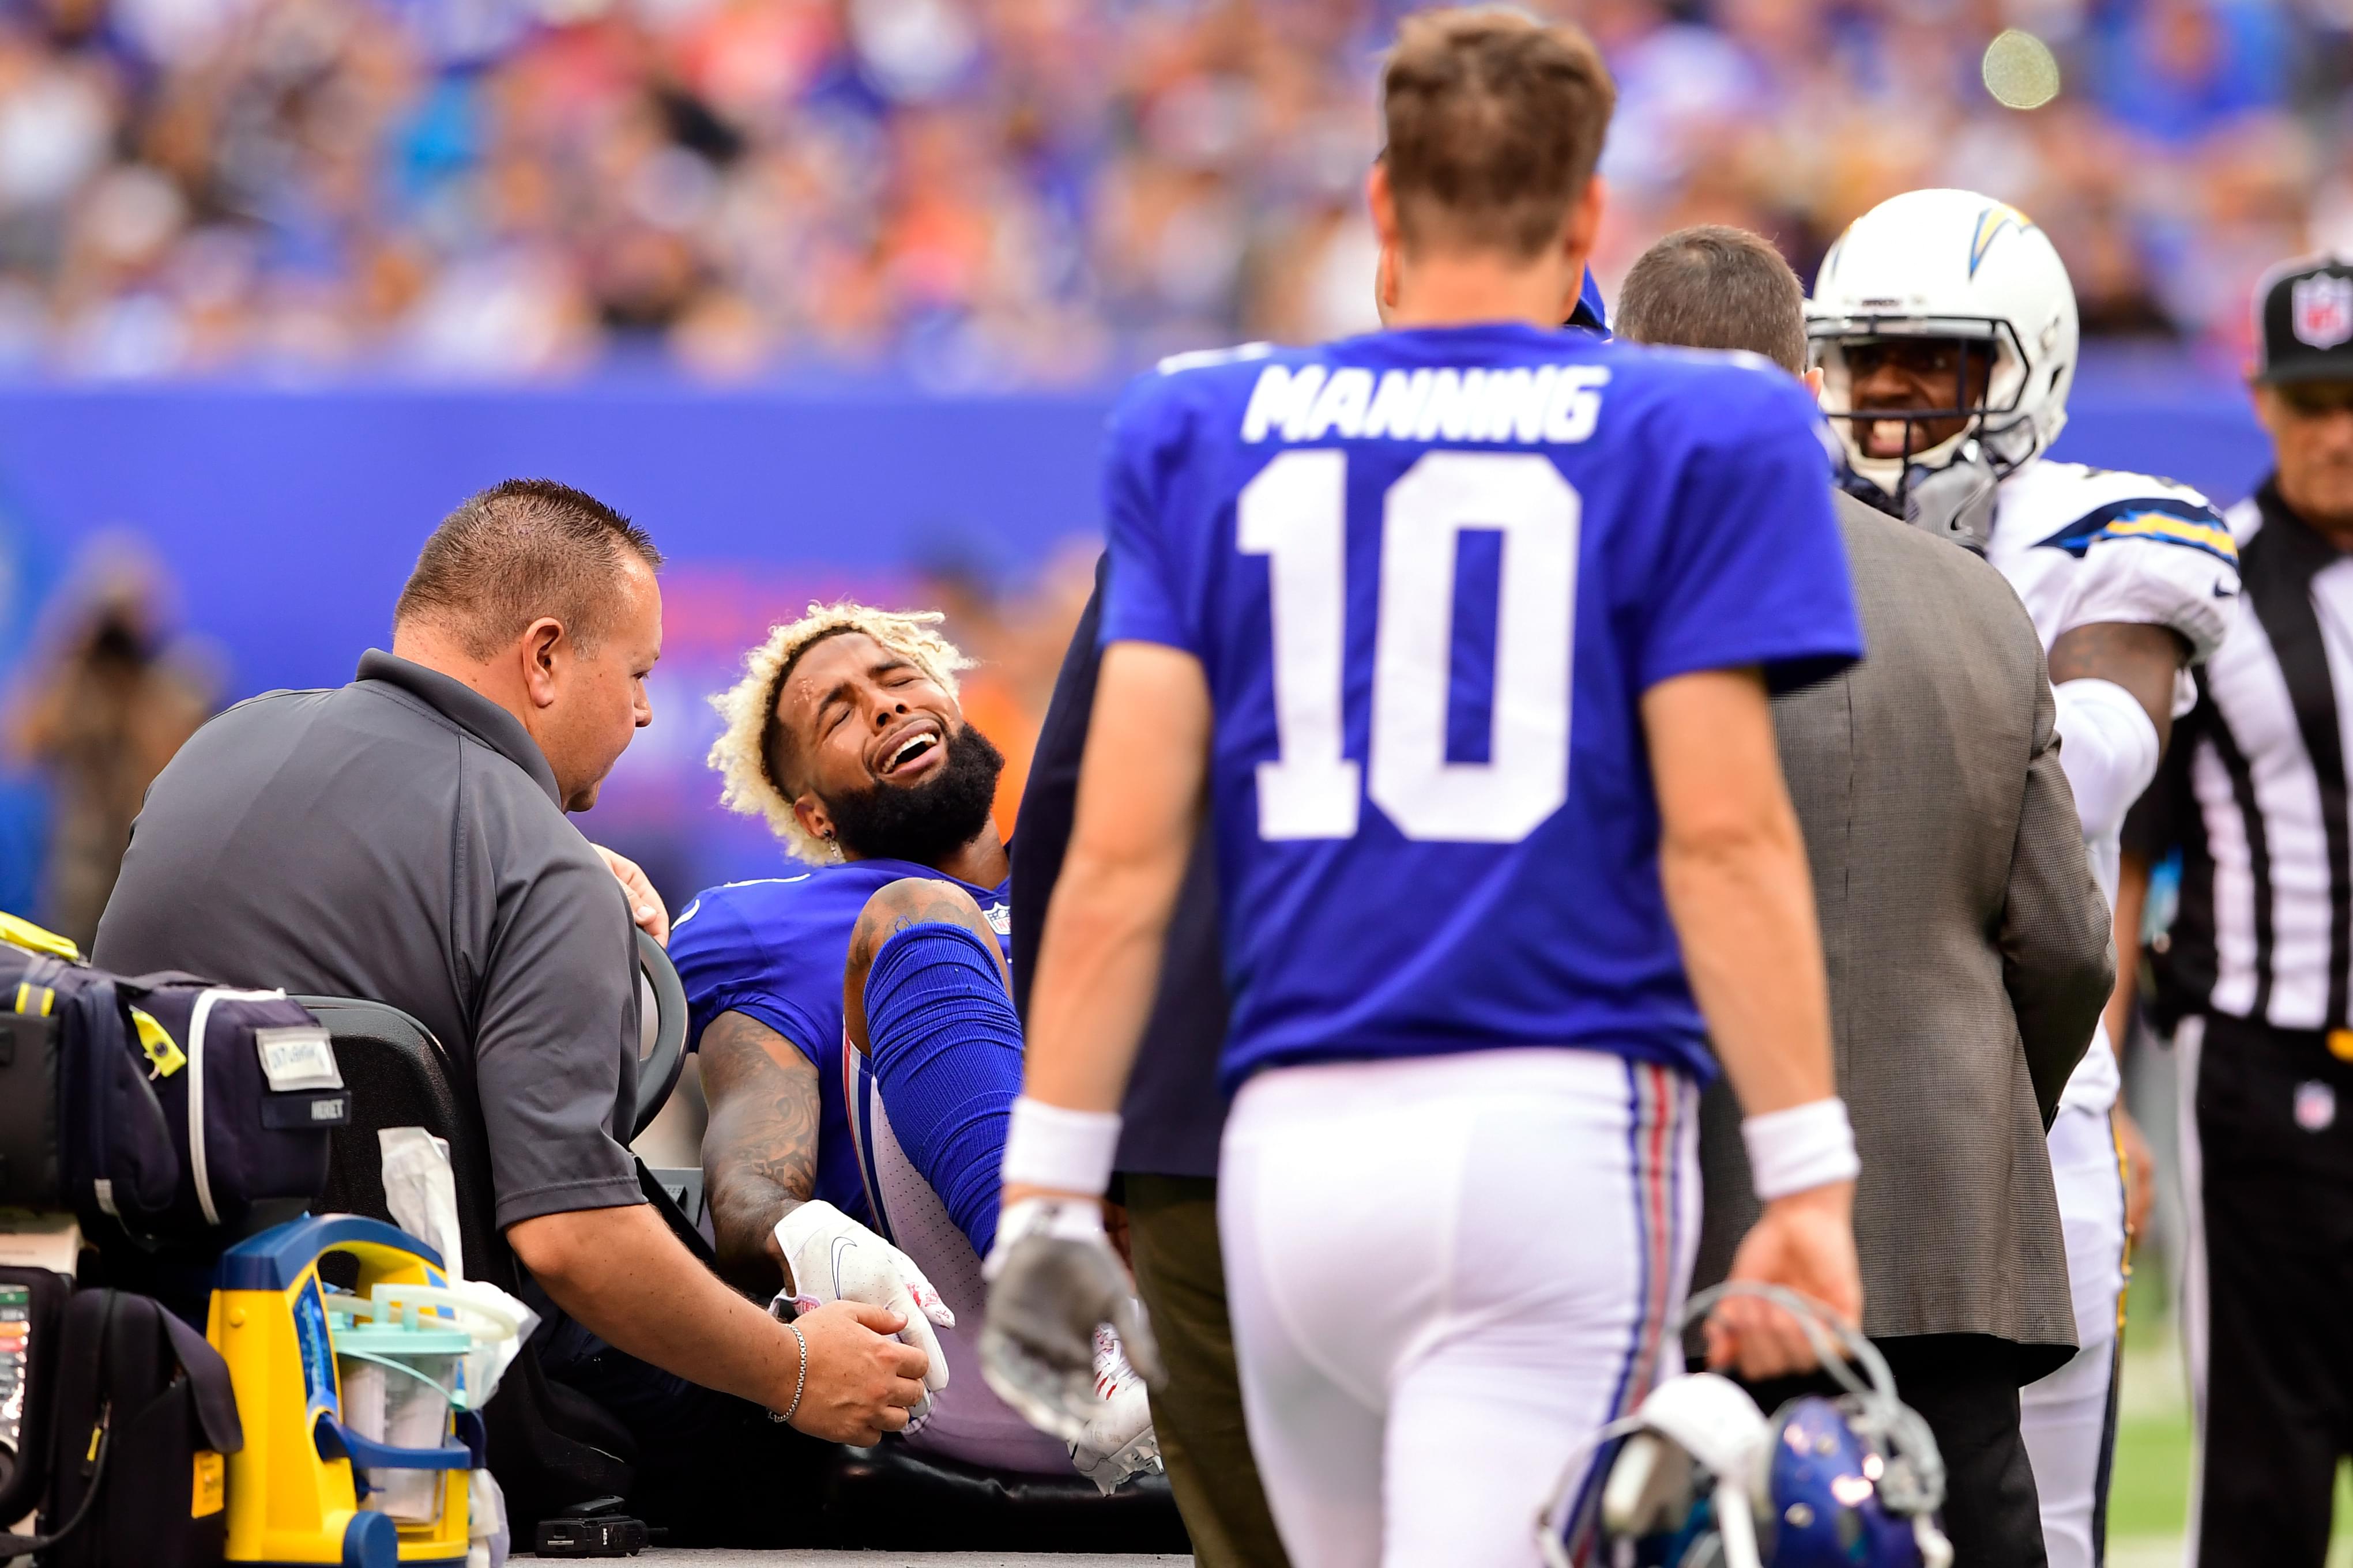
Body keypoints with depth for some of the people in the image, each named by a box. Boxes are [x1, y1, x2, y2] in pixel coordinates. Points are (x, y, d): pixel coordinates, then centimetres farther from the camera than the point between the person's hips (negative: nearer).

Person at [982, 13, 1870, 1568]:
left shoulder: (1200, 437, 10)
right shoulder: (1694, 441, 2)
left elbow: (1123, 850, 4)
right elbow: (1722, 836, -6)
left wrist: (1052, 1188, 6)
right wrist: (1807, 1181, -5)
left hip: (1294, 1146, 3)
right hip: (1555, 1131, -3)